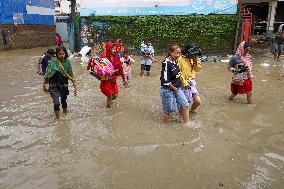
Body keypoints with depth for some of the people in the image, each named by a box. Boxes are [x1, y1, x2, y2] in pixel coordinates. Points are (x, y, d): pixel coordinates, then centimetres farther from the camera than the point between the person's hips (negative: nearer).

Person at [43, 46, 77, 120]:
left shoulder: (67, 62, -5)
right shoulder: (53, 62, -12)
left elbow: (71, 75, 1)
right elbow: (47, 74, -6)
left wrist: (74, 85, -1)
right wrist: (44, 85, -3)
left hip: (64, 85, 2)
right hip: (54, 85, -2)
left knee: (64, 101, 17)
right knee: (56, 103, -7)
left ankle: (65, 114, 40)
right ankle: (58, 119, 10)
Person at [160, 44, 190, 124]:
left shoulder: (175, 62, 4)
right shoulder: (166, 63, -21)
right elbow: (165, 80, -23)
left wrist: (177, 88, 12)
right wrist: (174, 88, -12)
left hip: (177, 88, 8)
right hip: (168, 90, -8)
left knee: (185, 105, 6)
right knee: (168, 110, 5)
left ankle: (187, 123, 20)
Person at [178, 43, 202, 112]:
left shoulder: (192, 59, 8)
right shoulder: (181, 59, -13)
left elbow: (198, 69, 10)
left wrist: (196, 60, -3)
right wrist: (185, 83, -17)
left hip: (192, 83, 6)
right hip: (184, 83, -6)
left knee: (198, 101, 3)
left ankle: (191, 111, 32)